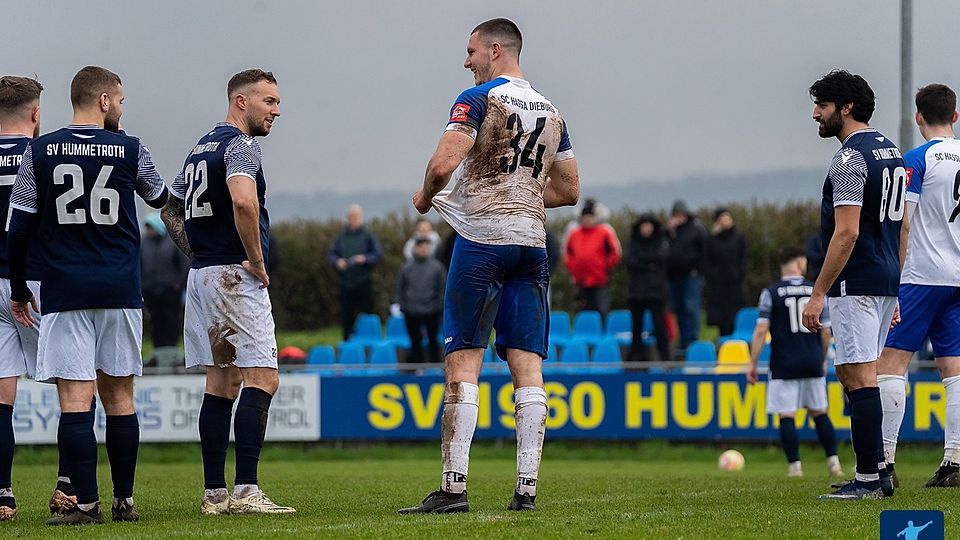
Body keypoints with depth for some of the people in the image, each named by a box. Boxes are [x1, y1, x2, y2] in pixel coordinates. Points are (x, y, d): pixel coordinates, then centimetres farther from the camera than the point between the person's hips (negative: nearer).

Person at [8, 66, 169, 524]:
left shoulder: (39, 152, 0)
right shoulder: (129, 150, 1)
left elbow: (19, 229, 1)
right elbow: (160, 199, 21)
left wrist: (19, 290, 11)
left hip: (64, 293, -1)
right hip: (120, 290, 1)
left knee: (75, 399, -5)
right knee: (119, 396, 9)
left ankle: (86, 502, -9)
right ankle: (124, 501, 11)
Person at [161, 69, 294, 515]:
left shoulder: (200, 149, 19)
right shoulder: (240, 145, -11)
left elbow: (171, 211, 28)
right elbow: (243, 200, -29)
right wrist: (256, 260, -19)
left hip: (201, 276, 9)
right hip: (236, 276, -9)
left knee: (222, 382, 11)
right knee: (262, 378, -11)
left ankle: (214, 493, 10)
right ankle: (245, 491, -19)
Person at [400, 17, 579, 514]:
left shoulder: (479, 99, -6)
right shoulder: (550, 111, 15)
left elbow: (443, 164, -17)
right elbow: (569, 190, 20)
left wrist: (425, 196, 3)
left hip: (481, 239, -6)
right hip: (531, 242, 6)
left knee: (463, 363, -5)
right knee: (528, 368, 3)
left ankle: (453, 487, -10)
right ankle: (527, 488, -2)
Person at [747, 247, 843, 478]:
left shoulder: (771, 293, -2)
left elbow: (761, 331, -8)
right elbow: (826, 332, 8)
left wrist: (752, 363, -3)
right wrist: (823, 360, 22)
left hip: (784, 366, -3)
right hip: (813, 363, 3)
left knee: (786, 415, 0)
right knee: (819, 412, 12)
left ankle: (794, 465, -5)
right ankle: (833, 462, 8)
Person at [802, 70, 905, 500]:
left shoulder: (851, 157, -14)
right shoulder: (889, 151, 16)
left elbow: (846, 233, -20)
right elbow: (901, 228, 20)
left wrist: (818, 294, -18)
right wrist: (896, 293, 23)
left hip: (855, 285, -10)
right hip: (886, 282, 10)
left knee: (859, 376, -8)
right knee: (850, 373, 16)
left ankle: (870, 478, -10)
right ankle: (876, 469, 17)